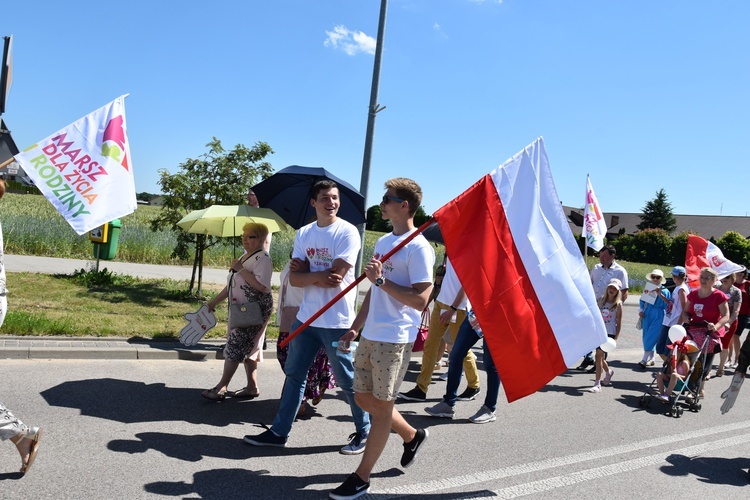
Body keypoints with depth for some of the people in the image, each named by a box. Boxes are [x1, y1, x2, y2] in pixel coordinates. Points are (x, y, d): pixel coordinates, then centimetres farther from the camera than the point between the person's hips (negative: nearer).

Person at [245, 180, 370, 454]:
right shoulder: (304, 233, 7)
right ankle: (279, 432, 26)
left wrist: (306, 271, -7)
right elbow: (294, 279, 0)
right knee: (294, 375, 13)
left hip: (337, 322, -6)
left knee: (348, 381, 6)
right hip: (306, 318, 6)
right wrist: (319, 277, -17)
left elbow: (336, 276, -19)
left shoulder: (347, 232, -10)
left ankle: (364, 431, 26)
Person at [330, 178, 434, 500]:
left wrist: (381, 280, -23)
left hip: (395, 340, -9)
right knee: (364, 398, 16)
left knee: (381, 406, 3)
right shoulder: (383, 242, 13)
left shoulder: (418, 248, -14)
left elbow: (420, 300, -19)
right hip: (370, 336, 9)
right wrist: (356, 327, 18)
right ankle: (412, 436, 37)